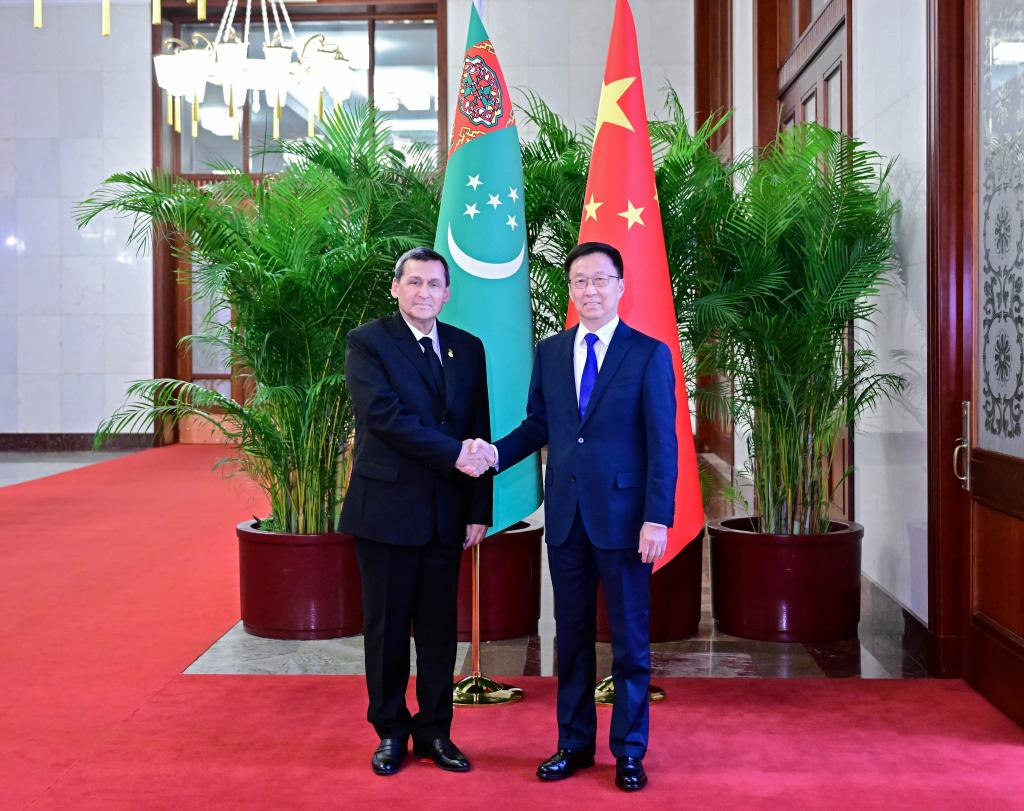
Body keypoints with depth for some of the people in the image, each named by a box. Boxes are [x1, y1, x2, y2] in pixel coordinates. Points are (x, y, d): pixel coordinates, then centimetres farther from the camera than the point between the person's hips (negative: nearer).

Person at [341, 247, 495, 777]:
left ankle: (435, 732, 22)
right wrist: (453, 453, -18)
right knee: (387, 628, 6)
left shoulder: (467, 348, 10)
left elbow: (479, 433, 8)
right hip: (386, 508, -3)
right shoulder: (367, 342, -3)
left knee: (439, 628, 9)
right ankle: (390, 732, 21)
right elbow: (384, 415, -17)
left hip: (446, 511, 4)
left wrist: (479, 510, 3)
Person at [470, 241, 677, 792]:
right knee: (571, 637, 12)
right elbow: (538, 425, 13)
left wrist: (657, 518, -14)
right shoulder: (550, 353, 9)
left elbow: (662, 443, -7)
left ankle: (629, 751, 19)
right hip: (565, 515, 4)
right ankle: (574, 743, 25)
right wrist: (497, 453, -6)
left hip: (623, 514, -4)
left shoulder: (649, 354, -4)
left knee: (629, 639, 6)